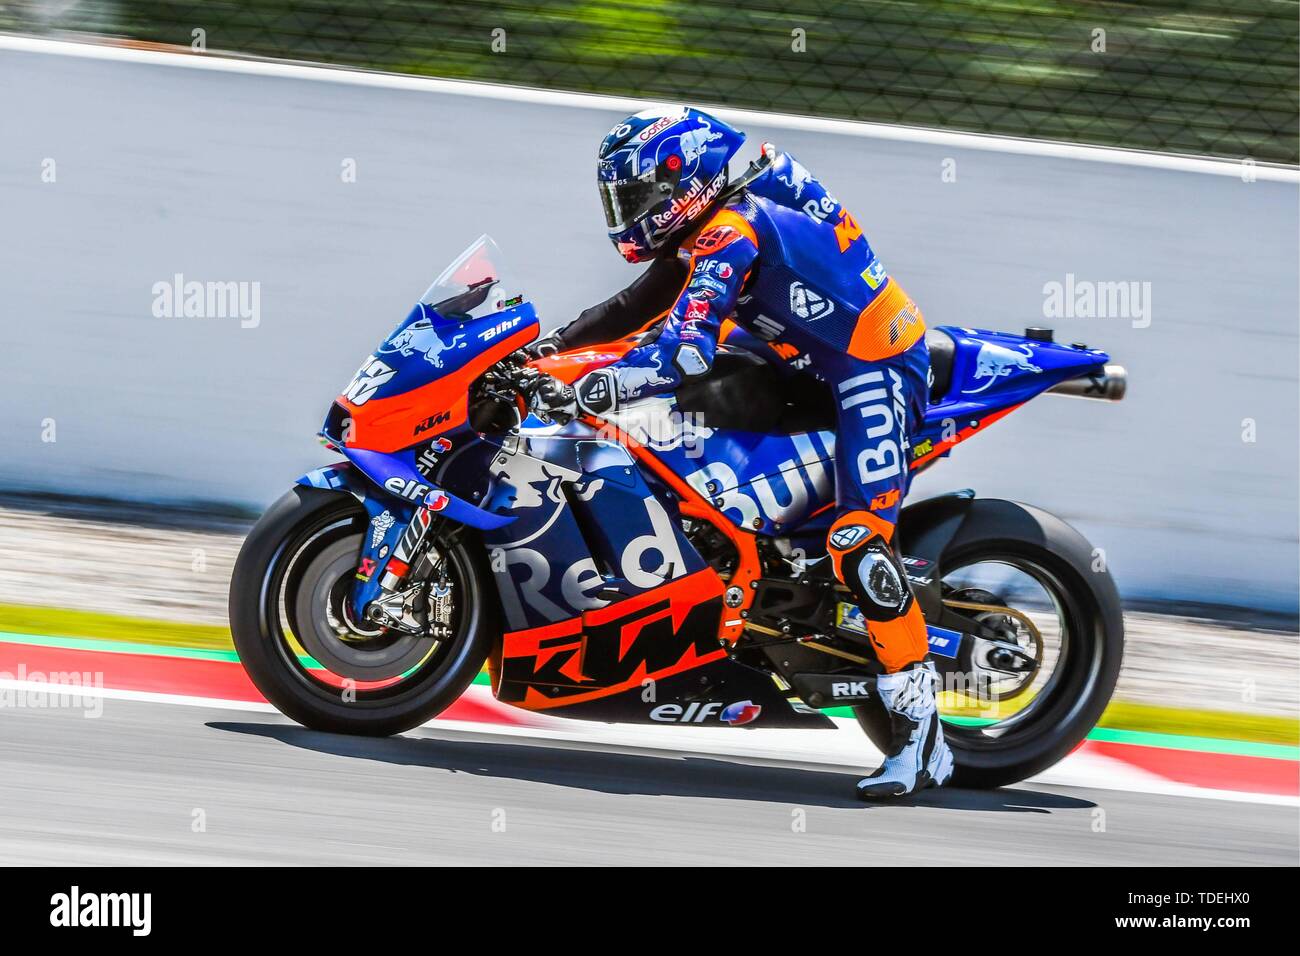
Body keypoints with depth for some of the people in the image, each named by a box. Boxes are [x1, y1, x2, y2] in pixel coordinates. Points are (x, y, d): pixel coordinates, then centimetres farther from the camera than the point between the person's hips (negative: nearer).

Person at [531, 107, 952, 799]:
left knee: (860, 544, -23)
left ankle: (919, 728, -23)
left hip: (873, 371, -11)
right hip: (811, 365, 11)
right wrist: (550, 347, 9)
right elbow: (636, 309, 18)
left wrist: (584, 392, -39)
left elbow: (685, 349, -33)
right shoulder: (706, 231, 9)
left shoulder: (731, 232, -22)